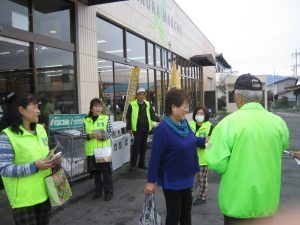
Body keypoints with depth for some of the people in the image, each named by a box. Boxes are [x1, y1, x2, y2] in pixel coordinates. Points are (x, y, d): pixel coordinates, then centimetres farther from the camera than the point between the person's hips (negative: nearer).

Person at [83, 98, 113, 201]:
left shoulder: (106, 118, -2)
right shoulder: (86, 120, 4)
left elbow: (110, 132, -5)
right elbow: (83, 134, 3)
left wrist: (103, 136, -22)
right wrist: (89, 136, -17)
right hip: (91, 150, 2)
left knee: (106, 171, 4)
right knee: (95, 171, 14)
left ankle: (108, 192, 19)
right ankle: (98, 191, 30)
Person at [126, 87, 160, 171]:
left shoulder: (147, 104, 11)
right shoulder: (132, 105, -1)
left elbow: (152, 115, 7)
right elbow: (128, 117, -1)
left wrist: (158, 119, -12)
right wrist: (129, 128, -8)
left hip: (146, 129, 5)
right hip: (137, 129, -4)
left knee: (143, 146, 11)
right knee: (136, 146, -5)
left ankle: (141, 163, 22)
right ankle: (133, 164, 6)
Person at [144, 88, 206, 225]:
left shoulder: (184, 122, -3)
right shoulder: (162, 129, -26)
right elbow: (155, 157, -23)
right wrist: (151, 181, -19)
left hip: (186, 177, 8)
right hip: (171, 179, -7)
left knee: (186, 209, 22)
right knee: (174, 214, 9)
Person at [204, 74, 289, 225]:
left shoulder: (229, 123, -20)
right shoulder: (279, 122, -7)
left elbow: (217, 164, -21)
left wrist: (211, 146, -2)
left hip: (238, 203, -3)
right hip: (268, 202, 4)